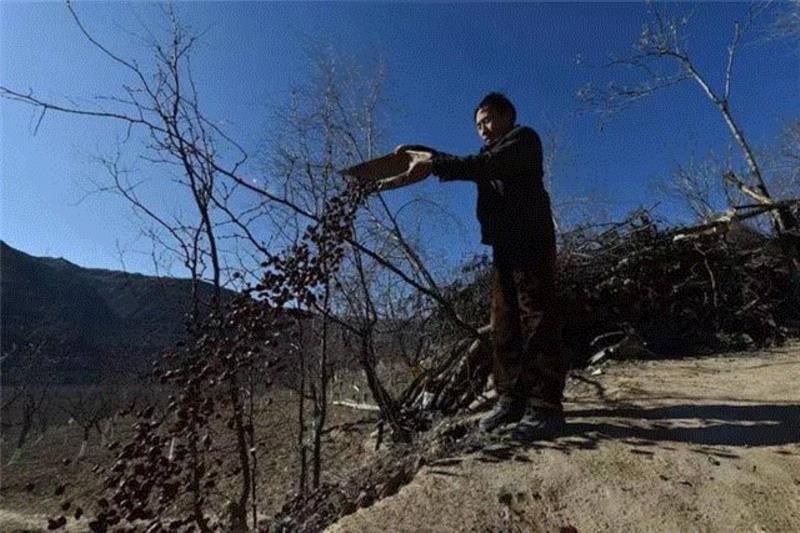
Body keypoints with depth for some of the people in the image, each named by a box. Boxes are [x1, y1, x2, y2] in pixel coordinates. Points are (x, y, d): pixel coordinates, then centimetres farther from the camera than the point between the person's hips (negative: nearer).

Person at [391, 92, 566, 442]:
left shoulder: (524, 138, 5)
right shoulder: (491, 156, 30)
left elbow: (486, 164, -14)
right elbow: (461, 165, 19)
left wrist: (434, 164, -21)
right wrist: (419, 152, 5)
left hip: (532, 242, -8)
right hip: (504, 248, 8)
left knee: (538, 323, -12)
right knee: (504, 327, 2)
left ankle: (546, 407, -10)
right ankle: (512, 399, 6)